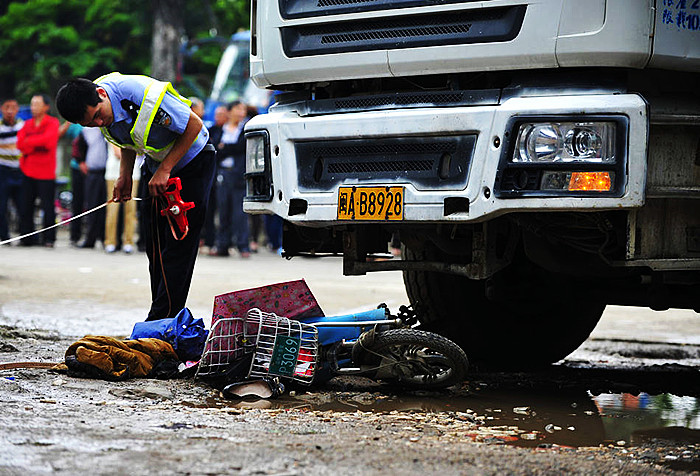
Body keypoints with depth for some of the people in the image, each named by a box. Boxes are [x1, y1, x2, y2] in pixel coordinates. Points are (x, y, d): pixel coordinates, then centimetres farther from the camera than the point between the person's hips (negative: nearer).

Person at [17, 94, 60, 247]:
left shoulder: (52, 123, 0)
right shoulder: (27, 124, 15)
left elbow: (48, 140, -17)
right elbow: (20, 144, 3)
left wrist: (28, 141, -8)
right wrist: (37, 144, -13)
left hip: (46, 173, -5)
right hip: (28, 171, 5)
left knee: (48, 207, -4)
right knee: (25, 207, 5)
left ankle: (49, 239, 2)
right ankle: (26, 238, 11)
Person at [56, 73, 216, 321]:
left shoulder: (144, 95, -35)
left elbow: (194, 125, -24)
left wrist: (165, 170, -22)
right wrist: (125, 175, -1)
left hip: (191, 159, -7)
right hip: (157, 163, 7)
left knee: (179, 244, -12)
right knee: (155, 244, 4)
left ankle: (161, 321, -12)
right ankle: (161, 317, 10)